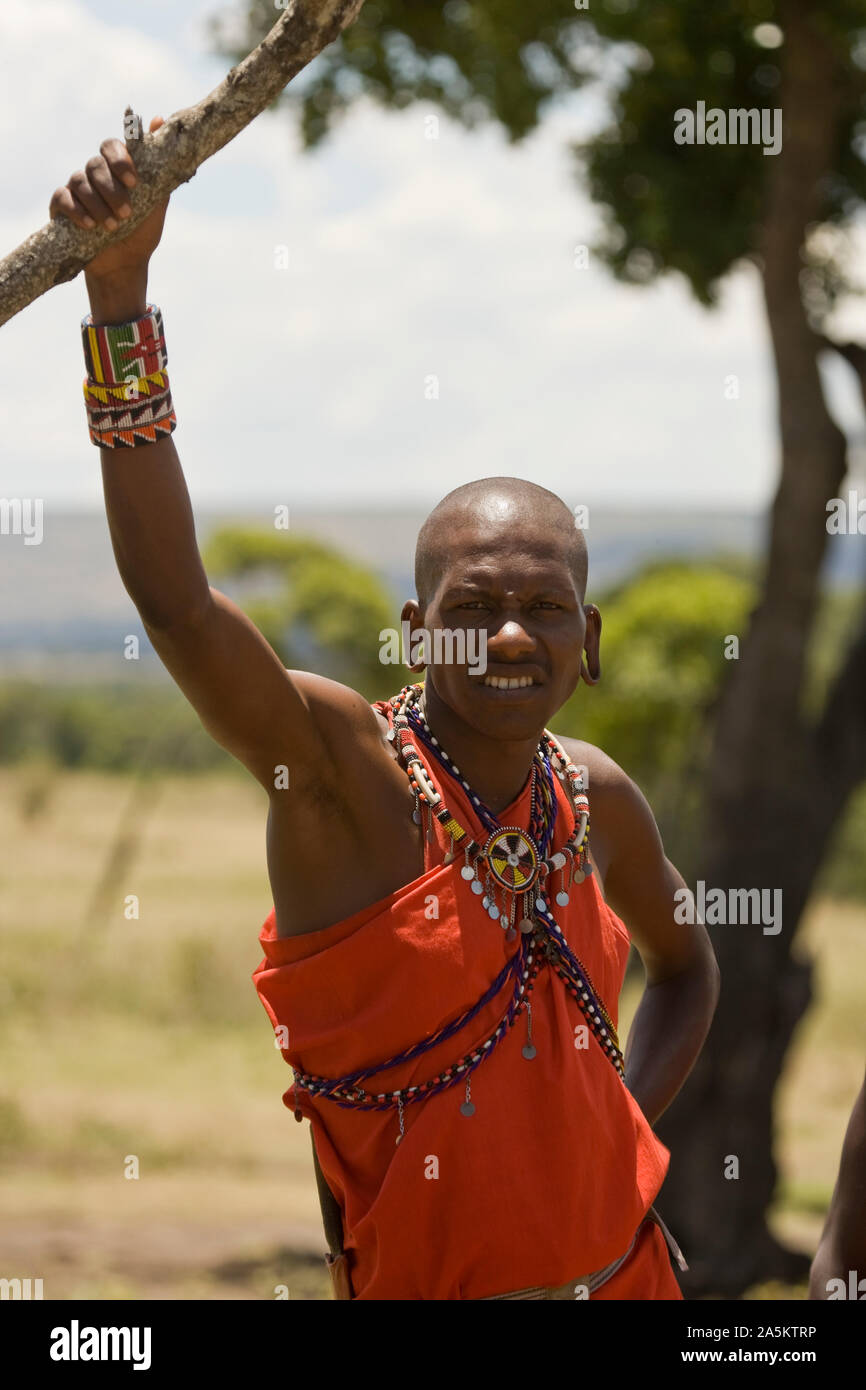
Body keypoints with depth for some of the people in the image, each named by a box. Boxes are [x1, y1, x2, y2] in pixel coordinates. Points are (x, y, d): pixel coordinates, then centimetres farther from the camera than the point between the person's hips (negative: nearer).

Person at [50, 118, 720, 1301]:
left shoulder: (597, 800, 0)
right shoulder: (341, 768, -15)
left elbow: (684, 964, 20)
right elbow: (171, 593, -30)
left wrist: (625, 1138, 5)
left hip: (622, 1264, 5)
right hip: (418, 1273, -5)